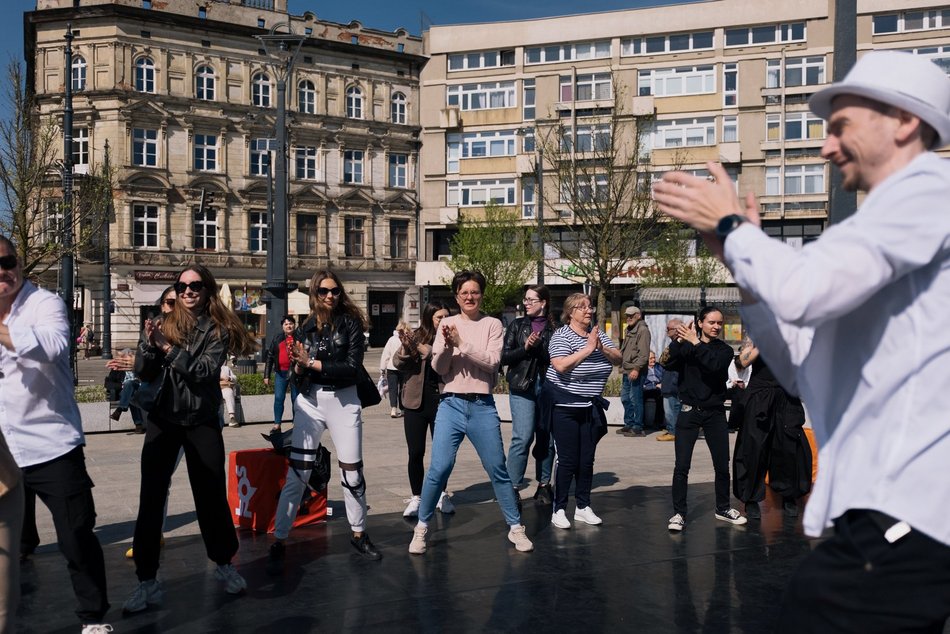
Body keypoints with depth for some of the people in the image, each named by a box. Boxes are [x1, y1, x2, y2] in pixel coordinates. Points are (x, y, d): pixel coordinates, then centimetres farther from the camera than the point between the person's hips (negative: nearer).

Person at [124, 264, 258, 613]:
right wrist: (149, 344, -21)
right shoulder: (163, 323, 1)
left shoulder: (218, 329, -4)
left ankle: (224, 565, 27)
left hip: (202, 422, -1)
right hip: (163, 420, 1)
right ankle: (147, 581, 6)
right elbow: (142, 372, -3)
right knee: (151, 497, -2)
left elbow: (205, 371, -17)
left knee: (212, 495, 6)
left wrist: (168, 348, -23)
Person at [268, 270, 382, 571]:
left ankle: (359, 534, 26)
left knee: (353, 475, 7)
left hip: (344, 402, -1)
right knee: (296, 476, -2)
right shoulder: (305, 327, 6)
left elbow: (353, 369, -12)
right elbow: (296, 373, 5)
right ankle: (278, 543, 6)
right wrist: (298, 365, -17)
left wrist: (313, 363, -15)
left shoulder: (351, 323, -3)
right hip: (309, 402, 1)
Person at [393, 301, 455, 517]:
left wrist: (429, 351, -25)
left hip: (441, 402, 0)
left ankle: (441, 494, 25)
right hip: (415, 402, 0)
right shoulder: (415, 336, 2)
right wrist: (405, 347, -24)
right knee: (415, 453, 3)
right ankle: (416, 497, 15)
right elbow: (398, 363, -5)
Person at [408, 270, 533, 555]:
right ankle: (421, 528, 8)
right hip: (451, 404, 0)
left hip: (483, 406, 0)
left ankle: (515, 527, 19)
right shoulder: (447, 323, 6)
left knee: (497, 469, 6)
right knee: (439, 467, -7)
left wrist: (461, 344, -18)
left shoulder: (493, 325, 3)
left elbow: (492, 362, -11)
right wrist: (447, 347, -18)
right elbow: (438, 368, 0)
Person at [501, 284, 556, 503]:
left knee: (546, 438, 7)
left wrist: (538, 346, -11)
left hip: (547, 388, 1)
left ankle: (544, 485, 22)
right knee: (522, 438, -10)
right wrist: (525, 348, -9)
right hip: (522, 388, -1)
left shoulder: (554, 328, 6)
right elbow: (504, 357, 3)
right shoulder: (517, 325, 8)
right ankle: (513, 487, -2)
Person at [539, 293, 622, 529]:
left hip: (591, 408, 6)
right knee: (567, 459, -4)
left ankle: (583, 507, 21)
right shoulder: (561, 335, -12)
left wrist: (602, 348, -16)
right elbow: (560, 365, -26)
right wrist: (588, 348, -23)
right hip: (564, 407, -6)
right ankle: (559, 510, 5)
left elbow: (619, 359, 3)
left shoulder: (598, 333, 6)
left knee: (587, 459, 10)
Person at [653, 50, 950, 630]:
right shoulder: (896, 218, 22)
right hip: (898, 508, 10)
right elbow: (806, 373, 19)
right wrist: (742, 255, 12)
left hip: (902, 518, -10)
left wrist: (730, 225, -5)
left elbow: (804, 290, -24)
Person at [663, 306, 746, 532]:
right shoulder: (686, 346, 2)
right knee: (681, 466, -7)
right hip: (689, 412, -2)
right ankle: (678, 513, 3)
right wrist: (678, 340, -25)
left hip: (715, 413, 2)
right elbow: (670, 365, -16)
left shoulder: (724, 350, 5)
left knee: (722, 465, 8)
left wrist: (696, 343, -22)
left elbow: (714, 365, -18)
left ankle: (723, 508, 27)